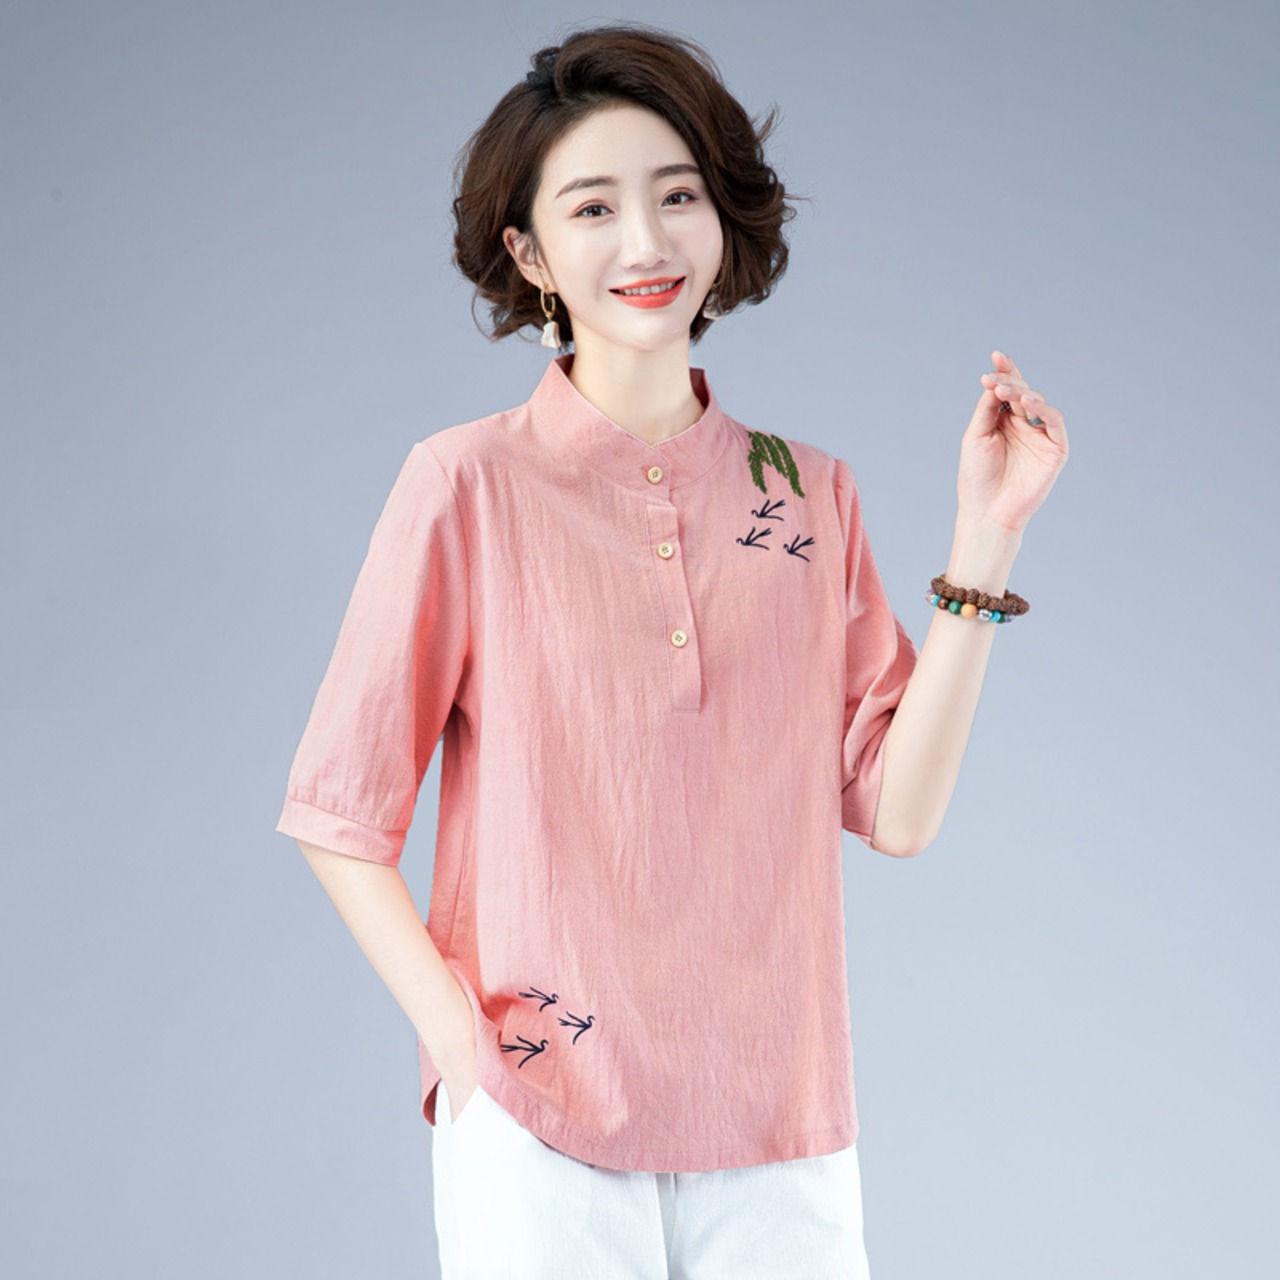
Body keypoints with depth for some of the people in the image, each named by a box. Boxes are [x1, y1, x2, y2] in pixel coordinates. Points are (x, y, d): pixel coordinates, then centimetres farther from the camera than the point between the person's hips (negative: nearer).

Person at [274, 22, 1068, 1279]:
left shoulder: (809, 493, 5)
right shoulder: (469, 482, -6)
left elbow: (897, 809, 0)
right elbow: (340, 811, -2)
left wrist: (986, 532, -3)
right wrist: (463, 1046, -12)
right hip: (541, 1136, -3)